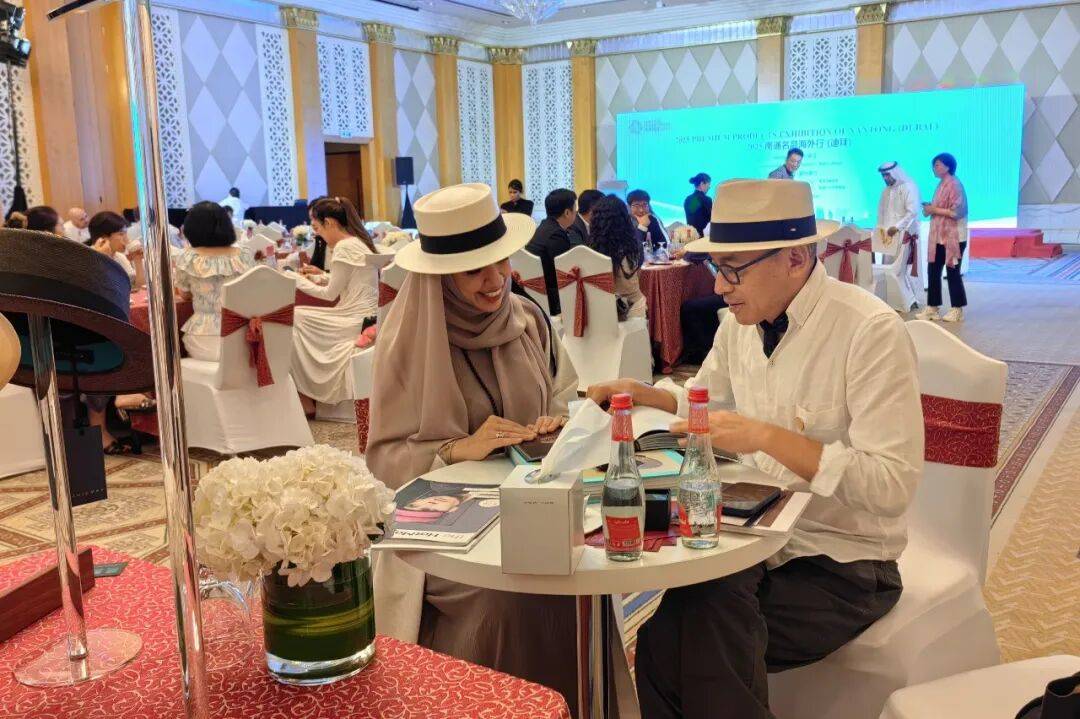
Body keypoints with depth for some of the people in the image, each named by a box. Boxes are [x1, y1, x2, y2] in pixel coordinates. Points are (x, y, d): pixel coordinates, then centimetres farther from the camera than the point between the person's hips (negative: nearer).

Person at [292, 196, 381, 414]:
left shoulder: (344, 247, -16)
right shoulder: (358, 241, 13)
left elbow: (331, 294, -10)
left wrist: (299, 282, 2)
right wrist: (321, 275, 16)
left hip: (357, 321, -9)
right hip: (365, 316, 9)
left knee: (294, 319, -2)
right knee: (300, 317, 12)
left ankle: (306, 397, 5)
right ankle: (311, 390, 13)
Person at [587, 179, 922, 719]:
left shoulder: (871, 331, -18)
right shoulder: (740, 323, 3)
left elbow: (894, 485, -24)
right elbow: (706, 398, 23)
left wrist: (768, 437, -30)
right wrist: (642, 393, 3)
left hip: (842, 563, -5)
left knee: (704, 639, -27)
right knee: (668, 637, -24)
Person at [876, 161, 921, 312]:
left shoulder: (909, 187, -8)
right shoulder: (887, 190, 15)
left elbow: (913, 212, -17)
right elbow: (882, 211, 18)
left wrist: (896, 227, -21)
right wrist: (882, 228, 5)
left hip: (904, 234, -7)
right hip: (890, 235, 7)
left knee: (898, 270, -9)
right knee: (901, 269, 8)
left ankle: (908, 304, -1)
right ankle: (909, 301, 15)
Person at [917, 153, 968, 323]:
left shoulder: (954, 185, -15)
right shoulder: (942, 184, 13)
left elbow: (956, 212, -22)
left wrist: (934, 210, -16)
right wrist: (930, 207, 5)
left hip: (953, 237, -9)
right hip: (939, 236, 9)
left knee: (952, 272, -1)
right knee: (933, 271, 7)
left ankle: (957, 310, 9)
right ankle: (932, 308, 14)